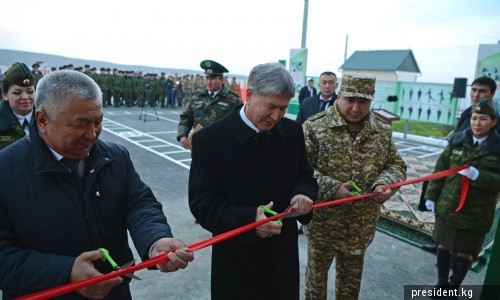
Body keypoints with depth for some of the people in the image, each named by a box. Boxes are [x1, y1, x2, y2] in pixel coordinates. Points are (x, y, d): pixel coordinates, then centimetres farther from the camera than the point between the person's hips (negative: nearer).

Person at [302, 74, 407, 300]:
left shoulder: (383, 131, 1)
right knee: (316, 273, 19)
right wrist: (331, 188, -26)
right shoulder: (315, 127, -13)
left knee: (351, 281, 24)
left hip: (362, 225, 4)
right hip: (322, 222, -3)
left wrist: (385, 184, -14)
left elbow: (396, 166, 8)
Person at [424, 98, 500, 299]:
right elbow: (440, 169, 3)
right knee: (444, 245, 16)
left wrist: (477, 175, -27)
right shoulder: (458, 140, -1)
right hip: (447, 207, 3)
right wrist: (431, 195, 2)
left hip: (476, 213, -2)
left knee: (465, 252, 12)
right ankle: (442, 283, 36)